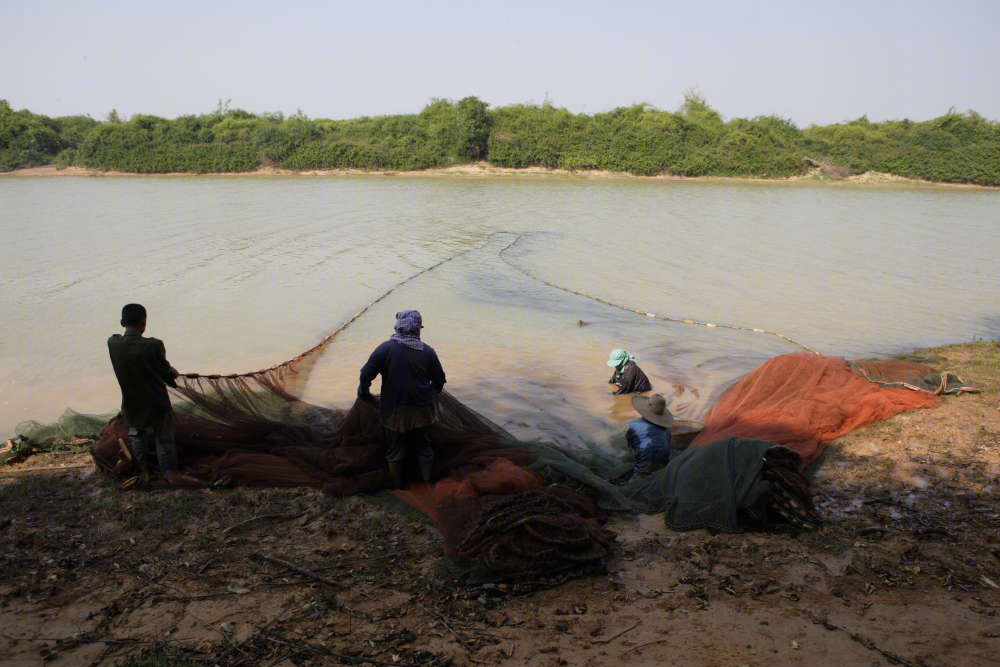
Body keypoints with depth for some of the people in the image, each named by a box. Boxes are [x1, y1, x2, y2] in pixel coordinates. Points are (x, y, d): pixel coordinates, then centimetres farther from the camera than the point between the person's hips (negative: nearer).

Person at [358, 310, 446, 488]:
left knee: (394, 451, 14)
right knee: (424, 447, 18)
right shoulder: (427, 351, -5)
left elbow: (366, 373, -12)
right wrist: (431, 396, 24)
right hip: (421, 411, 2)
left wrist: (364, 392, 6)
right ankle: (427, 481, 25)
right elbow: (439, 379, 5)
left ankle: (396, 486, 25)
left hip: (394, 411, -1)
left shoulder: (386, 348, -12)